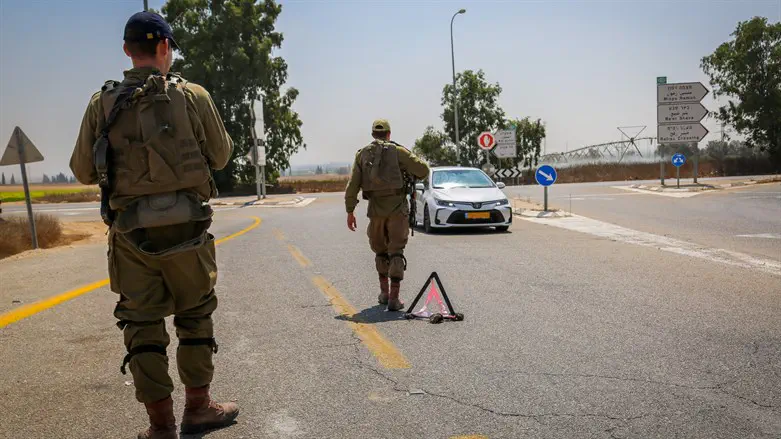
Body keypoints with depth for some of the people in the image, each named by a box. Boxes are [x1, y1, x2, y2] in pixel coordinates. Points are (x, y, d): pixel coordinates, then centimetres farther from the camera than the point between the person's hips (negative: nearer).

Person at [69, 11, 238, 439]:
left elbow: (83, 172, 5)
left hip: (130, 232, 2)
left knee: (142, 324, 9)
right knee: (195, 315, 15)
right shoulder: (192, 96, -5)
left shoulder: (102, 104, 1)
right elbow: (220, 156, 5)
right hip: (186, 228, -1)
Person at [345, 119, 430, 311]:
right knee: (396, 252, 0)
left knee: (380, 250, 20)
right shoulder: (397, 151, -1)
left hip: (375, 208, 3)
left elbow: (352, 185, 2)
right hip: (397, 207, -3)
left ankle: (384, 292, 26)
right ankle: (394, 298, -7)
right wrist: (412, 175, 17)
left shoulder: (362, 154, 8)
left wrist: (350, 211, 5)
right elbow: (423, 169, -5)